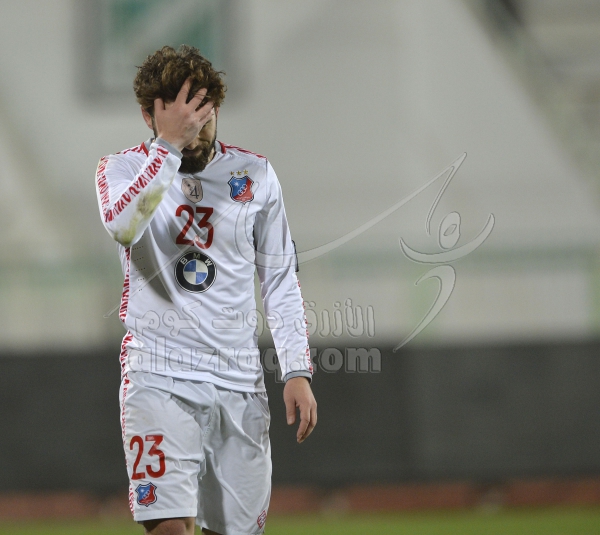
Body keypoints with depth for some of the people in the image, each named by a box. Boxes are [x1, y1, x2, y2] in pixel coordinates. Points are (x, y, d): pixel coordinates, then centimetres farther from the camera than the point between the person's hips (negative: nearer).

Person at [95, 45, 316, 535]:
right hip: (160, 377, -3)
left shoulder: (255, 175, 8)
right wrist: (170, 144, -25)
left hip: (240, 382, 3)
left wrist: (298, 371, 5)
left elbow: (280, 280, 13)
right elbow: (123, 227, -24)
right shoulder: (124, 169, 1)